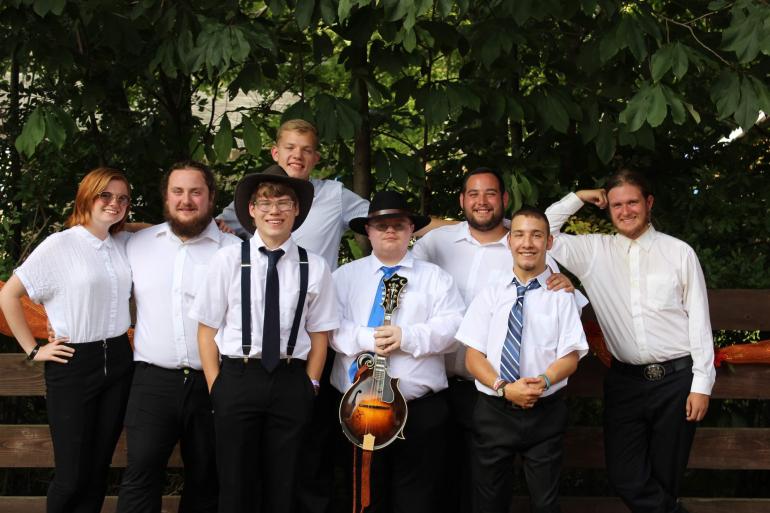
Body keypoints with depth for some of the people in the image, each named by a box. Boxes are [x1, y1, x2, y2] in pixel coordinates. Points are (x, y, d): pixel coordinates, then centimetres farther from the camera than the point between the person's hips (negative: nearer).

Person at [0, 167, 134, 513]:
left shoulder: (124, 247, 6)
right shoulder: (60, 245, -8)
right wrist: (32, 350, -5)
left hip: (118, 362, 5)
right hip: (73, 364, -4)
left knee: (98, 470, 11)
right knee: (72, 475, -2)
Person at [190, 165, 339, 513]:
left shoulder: (314, 267, 1)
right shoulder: (227, 260, -3)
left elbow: (319, 334, 6)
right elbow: (207, 329, 0)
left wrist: (309, 387, 1)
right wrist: (217, 388, -3)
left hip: (291, 382, 1)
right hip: (237, 378, -1)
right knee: (236, 485, 8)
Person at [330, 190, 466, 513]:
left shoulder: (435, 277, 11)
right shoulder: (345, 276, 11)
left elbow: (453, 327, -3)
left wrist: (406, 337, -16)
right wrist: (366, 339, -18)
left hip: (421, 407, 0)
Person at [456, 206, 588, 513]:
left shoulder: (561, 296, 1)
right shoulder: (490, 295, 5)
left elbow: (570, 357, -3)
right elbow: (473, 356, 1)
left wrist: (544, 380, -24)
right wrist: (504, 387, -16)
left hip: (545, 415, -1)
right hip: (493, 411, 1)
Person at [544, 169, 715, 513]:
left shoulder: (679, 252, 0)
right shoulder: (593, 251, 5)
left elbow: (699, 320, 0)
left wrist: (702, 384, -4)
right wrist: (578, 198, 3)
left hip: (676, 379, -1)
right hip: (624, 381, 2)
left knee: (666, 478, 8)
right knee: (625, 478, 0)